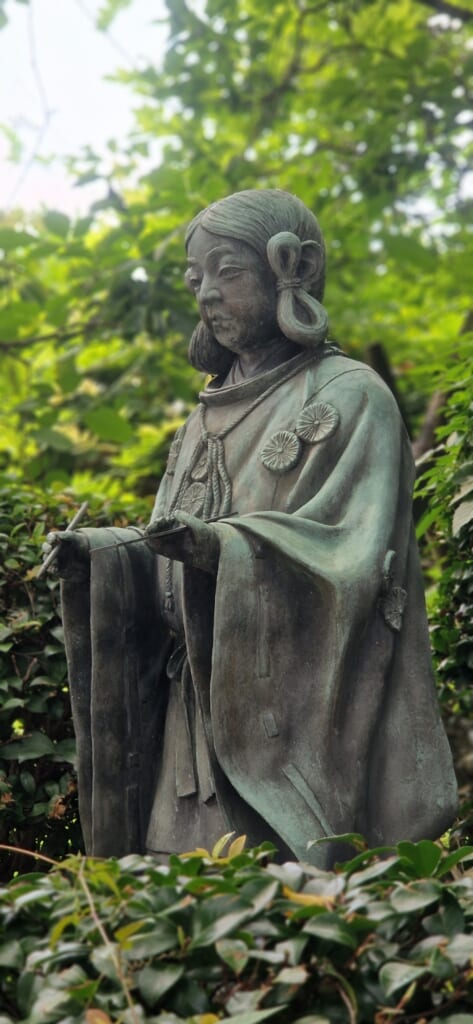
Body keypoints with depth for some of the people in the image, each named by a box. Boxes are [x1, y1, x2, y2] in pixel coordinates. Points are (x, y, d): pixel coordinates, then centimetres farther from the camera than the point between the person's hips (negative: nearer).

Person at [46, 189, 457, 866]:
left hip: (305, 712, -5)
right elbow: (165, 563, 15)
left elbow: (349, 555, -13)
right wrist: (102, 555, -7)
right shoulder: (209, 415, 19)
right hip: (203, 720, 5)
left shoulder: (349, 397, -1)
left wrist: (221, 547, -27)